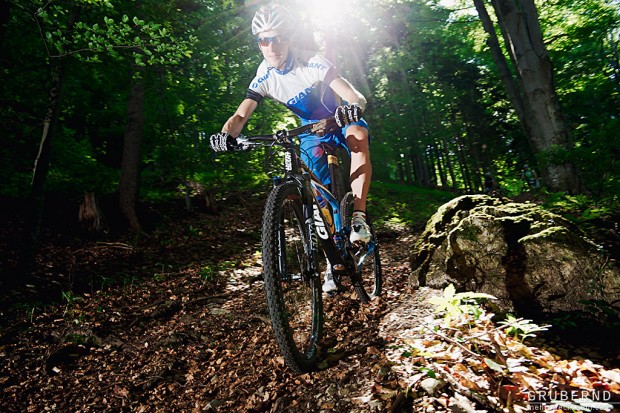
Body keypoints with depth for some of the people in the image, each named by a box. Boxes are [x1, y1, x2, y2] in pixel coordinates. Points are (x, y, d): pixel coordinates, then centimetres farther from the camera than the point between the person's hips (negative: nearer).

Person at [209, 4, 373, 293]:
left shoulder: (312, 63, -26)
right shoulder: (265, 78, -14)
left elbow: (356, 98, -34)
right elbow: (241, 115, -23)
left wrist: (351, 107, -58)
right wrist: (226, 134, -44)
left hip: (342, 122, -3)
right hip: (312, 131, 3)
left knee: (358, 136, -39)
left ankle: (358, 217, -36)